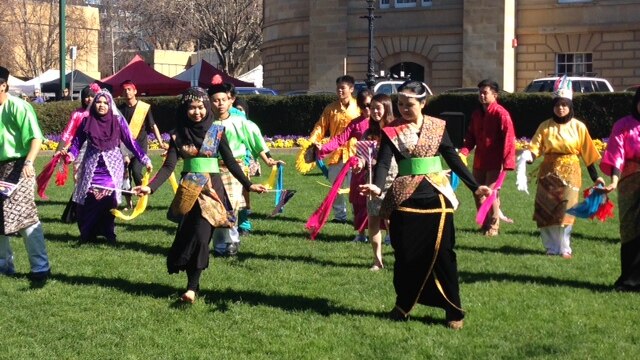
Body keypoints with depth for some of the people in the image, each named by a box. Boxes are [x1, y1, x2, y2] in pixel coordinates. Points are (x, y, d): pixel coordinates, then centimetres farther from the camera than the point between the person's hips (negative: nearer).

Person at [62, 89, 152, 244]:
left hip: (112, 167, -1)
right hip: (92, 167, 1)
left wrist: (144, 159, -4)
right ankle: (88, 234, 11)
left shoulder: (118, 121, -3)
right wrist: (70, 154, -17)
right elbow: (77, 142, 2)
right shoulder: (87, 121, -1)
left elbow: (130, 142, -1)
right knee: (89, 201, -1)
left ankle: (109, 233, 4)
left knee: (109, 201, -6)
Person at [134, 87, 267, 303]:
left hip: (212, 189, -2)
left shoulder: (216, 131, 1)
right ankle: (192, 284, 12)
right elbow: (169, 166, -2)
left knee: (201, 235, -13)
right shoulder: (178, 135, 3)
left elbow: (230, 162, 4)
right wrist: (151, 187, -15)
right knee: (186, 236, 0)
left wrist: (248, 184, -2)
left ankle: (192, 287, -11)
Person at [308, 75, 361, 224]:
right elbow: (320, 127, 0)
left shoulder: (358, 107, 0)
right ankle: (340, 215, 21)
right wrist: (311, 142, -15)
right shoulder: (330, 108, 6)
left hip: (354, 153, -3)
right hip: (335, 153, 3)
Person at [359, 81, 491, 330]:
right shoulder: (391, 130, 0)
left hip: (436, 196, 0)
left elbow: (453, 158, 6)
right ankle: (403, 306, 24)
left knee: (442, 253, 0)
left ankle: (454, 311, 8)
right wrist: (377, 186, -29)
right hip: (405, 198, 0)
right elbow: (383, 162, -10)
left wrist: (475, 187, 1)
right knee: (406, 254, 7)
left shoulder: (437, 127, 4)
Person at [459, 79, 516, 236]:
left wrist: (507, 163, -20)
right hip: (479, 162, 7)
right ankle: (484, 224, 24)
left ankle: (493, 226, 8)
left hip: (495, 163, -7)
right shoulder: (476, 114, 11)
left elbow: (509, 139, -14)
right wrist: (463, 152, -5)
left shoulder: (501, 114, -10)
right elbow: (471, 137, 13)